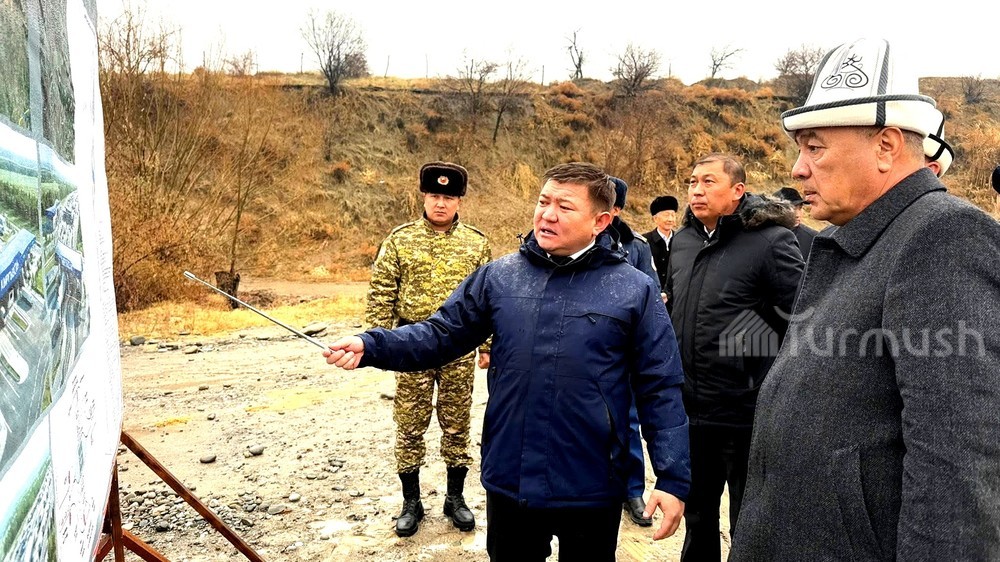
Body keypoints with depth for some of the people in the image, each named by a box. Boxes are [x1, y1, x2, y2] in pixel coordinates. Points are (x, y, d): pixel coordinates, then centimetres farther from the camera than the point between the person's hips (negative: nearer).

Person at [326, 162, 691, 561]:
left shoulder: (635, 291, -6)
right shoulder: (498, 277, 1)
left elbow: (660, 390, -5)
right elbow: (442, 334, 3)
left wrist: (673, 478, -7)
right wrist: (370, 346, -12)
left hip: (591, 489, -2)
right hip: (509, 482, 2)